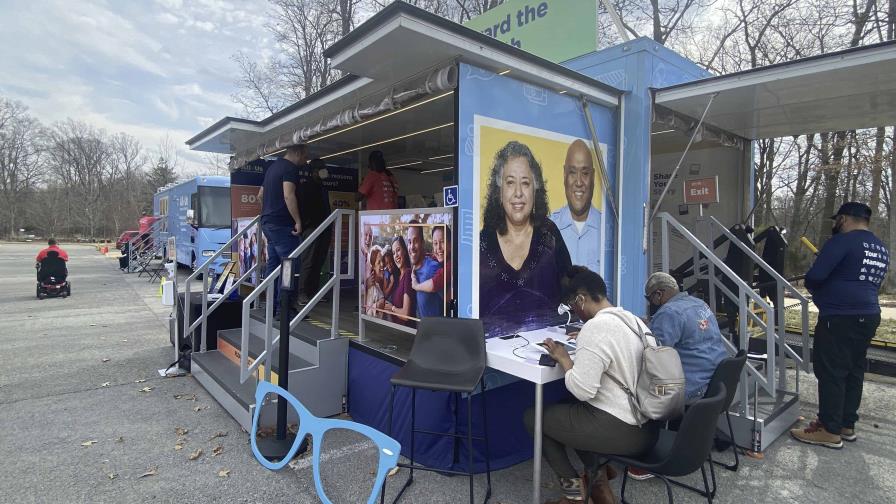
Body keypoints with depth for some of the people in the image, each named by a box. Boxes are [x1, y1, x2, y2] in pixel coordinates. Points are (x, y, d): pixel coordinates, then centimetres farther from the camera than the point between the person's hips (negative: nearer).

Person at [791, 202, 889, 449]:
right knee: (854, 371, 15)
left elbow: (814, 276, -20)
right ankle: (847, 424, 23)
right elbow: (871, 282, 24)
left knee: (831, 372, -3)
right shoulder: (881, 249, 16)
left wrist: (812, 287, 2)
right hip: (868, 316, 9)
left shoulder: (842, 241, -13)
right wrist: (827, 285, 21)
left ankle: (830, 431, 3)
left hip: (840, 318, -9)